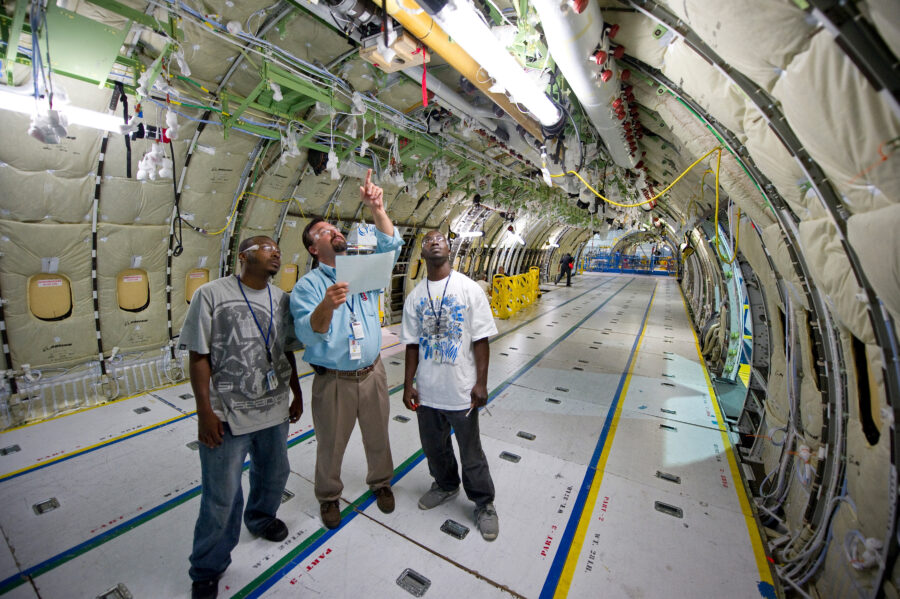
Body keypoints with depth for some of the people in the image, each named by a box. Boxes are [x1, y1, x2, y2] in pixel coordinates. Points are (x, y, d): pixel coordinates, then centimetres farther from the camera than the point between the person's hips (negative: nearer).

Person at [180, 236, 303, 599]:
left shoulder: (282, 299, 4)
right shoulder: (211, 294, -10)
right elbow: (199, 356, -10)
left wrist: (297, 394, 14)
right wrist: (205, 411, -12)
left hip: (275, 410, 5)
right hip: (227, 415, -5)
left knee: (274, 474, 22)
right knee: (221, 497, 7)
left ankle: (260, 519, 54)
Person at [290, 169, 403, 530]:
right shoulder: (307, 286, -8)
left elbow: (390, 245, -9)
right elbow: (308, 335, -20)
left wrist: (376, 208, -22)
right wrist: (327, 305, -39)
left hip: (372, 373, 3)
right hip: (333, 379, -2)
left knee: (378, 437, 19)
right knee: (331, 445, 16)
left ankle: (380, 482, 46)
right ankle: (329, 496, 43)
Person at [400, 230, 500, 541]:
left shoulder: (468, 288, -9)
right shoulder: (415, 296, 2)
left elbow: (480, 340, -9)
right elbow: (413, 344, 6)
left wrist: (481, 383, -11)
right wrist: (408, 384, 4)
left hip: (461, 390, -4)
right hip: (426, 391, 4)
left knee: (471, 452, 12)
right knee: (434, 447, 23)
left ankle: (484, 505, 38)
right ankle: (445, 485, 52)